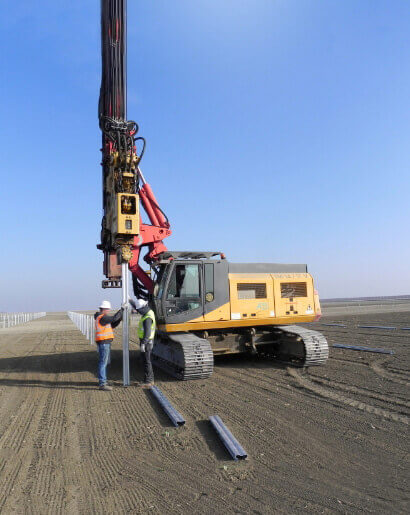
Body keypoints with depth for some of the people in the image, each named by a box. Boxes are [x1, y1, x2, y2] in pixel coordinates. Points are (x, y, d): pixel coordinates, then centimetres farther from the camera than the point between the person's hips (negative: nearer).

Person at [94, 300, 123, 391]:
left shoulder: (101, 317, 18)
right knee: (103, 362, -9)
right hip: (104, 342, -11)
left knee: (105, 362, 17)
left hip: (105, 343, 11)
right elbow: (114, 318, -23)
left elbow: (112, 325, 19)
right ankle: (102, 384, -7)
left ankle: (102, 381, 27)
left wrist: (120, 319, 8)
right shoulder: (102, 317, -15)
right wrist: (121, 310, -12)